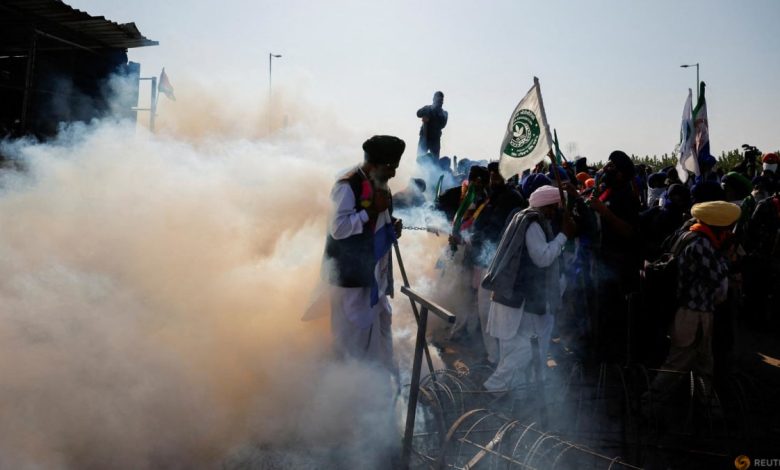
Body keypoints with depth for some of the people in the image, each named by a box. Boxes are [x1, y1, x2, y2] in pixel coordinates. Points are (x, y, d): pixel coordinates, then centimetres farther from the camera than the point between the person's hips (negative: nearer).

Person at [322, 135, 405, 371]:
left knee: (380, 323, 18)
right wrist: (373, 209, -25)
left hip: (375, 272, 9)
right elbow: (338, 228, -26)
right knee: (350, 330, 1)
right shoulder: (347, 185, -19)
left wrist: (392, 226, 1)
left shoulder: (380, 184, 8)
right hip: (349, 273, -9)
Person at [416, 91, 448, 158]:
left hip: (435, 139, 1)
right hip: (425, 137, -1)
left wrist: (429, 120, -9)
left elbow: (441, 124, -5)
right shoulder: (428, 108, 12)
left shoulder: (443, 113, 12)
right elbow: (419, 114, -7)